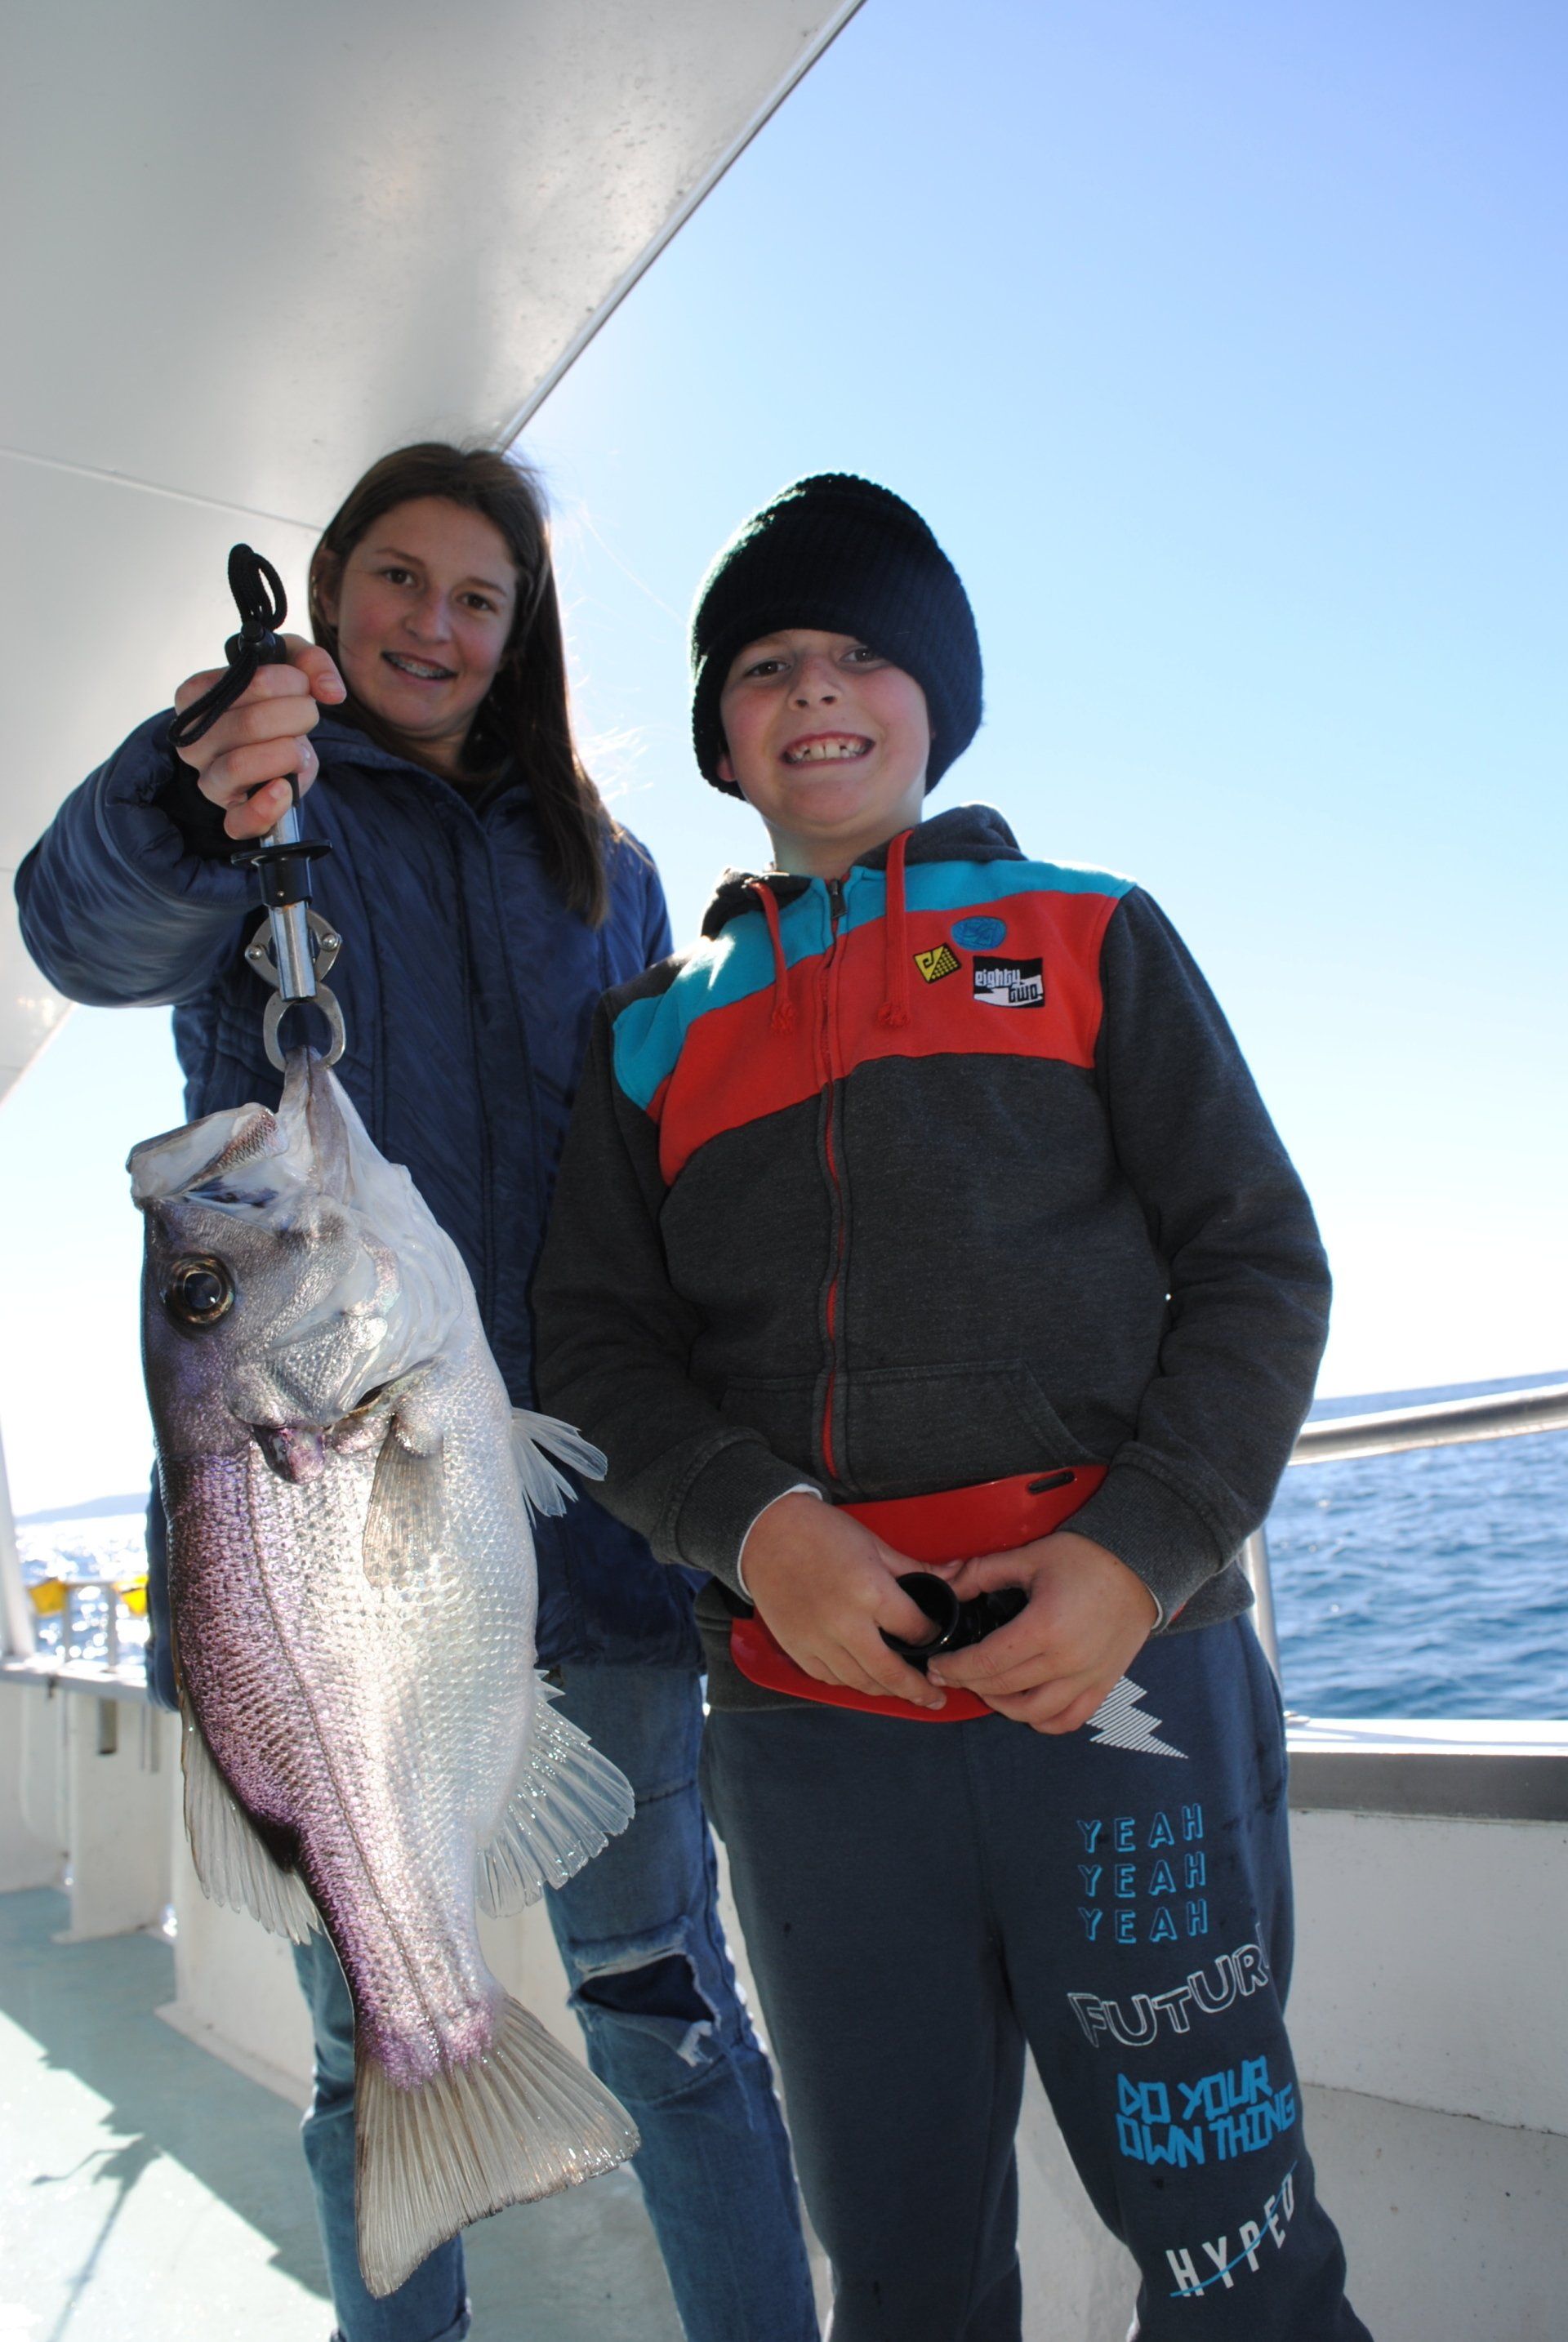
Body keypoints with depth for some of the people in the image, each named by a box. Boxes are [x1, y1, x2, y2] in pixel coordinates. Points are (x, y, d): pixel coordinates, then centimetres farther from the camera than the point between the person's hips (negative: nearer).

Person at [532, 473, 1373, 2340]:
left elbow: (1256, 1264, 4)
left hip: (1122, 1682, -1)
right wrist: (754, 1526, -11)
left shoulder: (1089, 938, 12)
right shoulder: (657, 1031, 16)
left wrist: (1138, 1553, -11)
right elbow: (595, 1342, 9)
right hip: (806, 1712, 2)